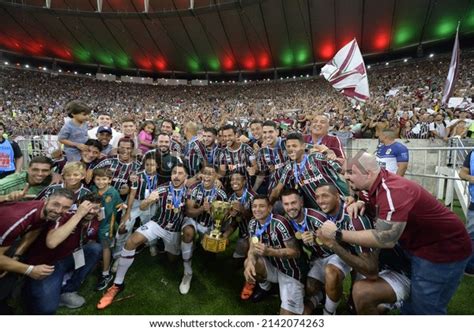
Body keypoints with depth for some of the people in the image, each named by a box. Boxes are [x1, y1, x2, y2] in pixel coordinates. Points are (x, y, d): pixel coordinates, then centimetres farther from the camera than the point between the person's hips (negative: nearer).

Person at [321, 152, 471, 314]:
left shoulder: (392, 191, -34)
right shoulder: (375, 184, -6)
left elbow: (384, 239, -41)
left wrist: (337, 233, -36)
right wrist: (359, 203, -11)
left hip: (444, 249, -8)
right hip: (418, 246, 8)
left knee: (424, 308, 3)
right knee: (408, 302, 19)